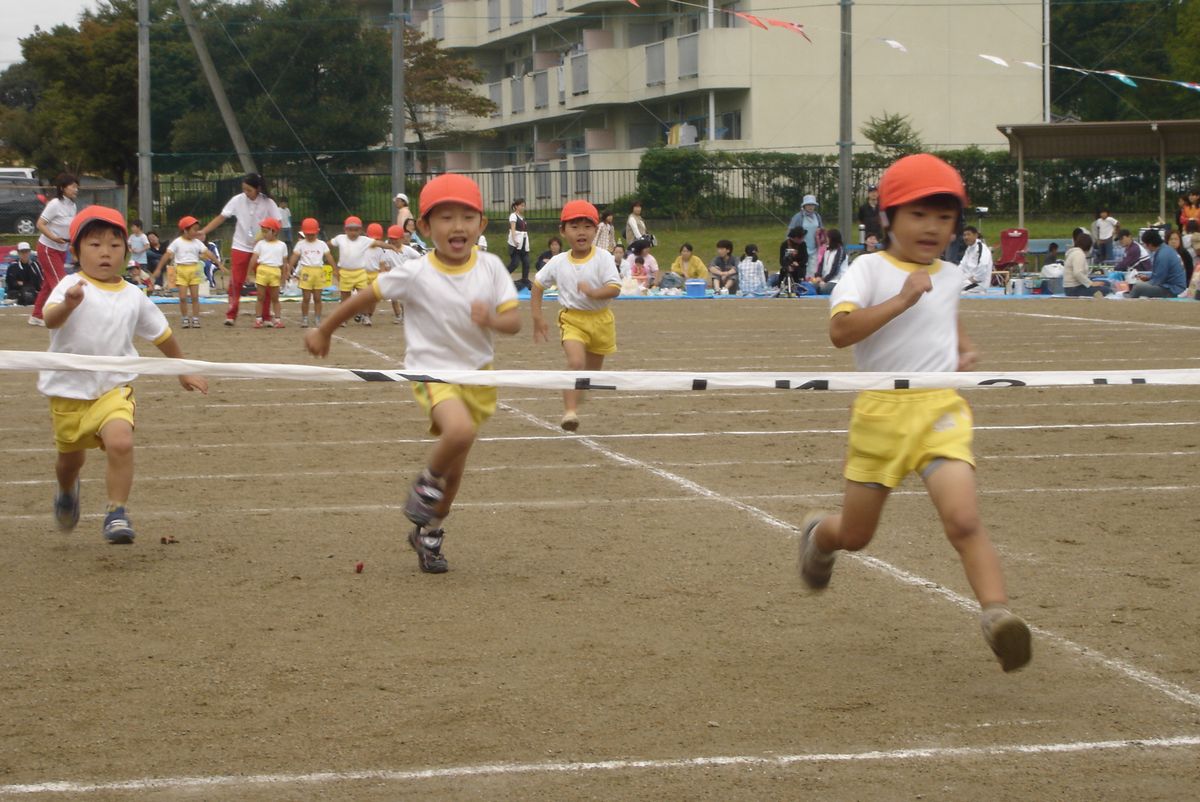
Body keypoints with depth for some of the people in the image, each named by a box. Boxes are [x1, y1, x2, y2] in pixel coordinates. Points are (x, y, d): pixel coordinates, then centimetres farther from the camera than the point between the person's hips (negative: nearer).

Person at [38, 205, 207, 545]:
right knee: (71, 456, 18)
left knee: (121, 441, -27)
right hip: (69, 387, -1)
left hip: (114, 387, 1)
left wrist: (183, 370, 25)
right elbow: (50, 320, -35)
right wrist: (67, 305, -57)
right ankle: (67, 492, 53)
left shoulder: (134, 297, -1)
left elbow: (161, 334, 16)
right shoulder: (71, 287, -14)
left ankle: (117, 513, -14)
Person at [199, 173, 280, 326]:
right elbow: (221, 217, -8)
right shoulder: (238, 200, -8)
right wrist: (204, 231, -15)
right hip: (240, 246, 0)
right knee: (235, 282, -4)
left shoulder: (268, 203, -9)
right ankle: (231, 315, 2)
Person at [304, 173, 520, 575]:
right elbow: (366, 296, -3)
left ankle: (428, 534, 38)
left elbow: (514, 321, -9)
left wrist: (492, 319, -32)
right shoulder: (415, 274, -16)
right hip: (432, 371, -4)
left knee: (455, 466, 15)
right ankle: (427, 483, -3)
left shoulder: (491, 267, -8)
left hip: (477, 374, 4)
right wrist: (324, 330, 6)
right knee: (459, 430, -34)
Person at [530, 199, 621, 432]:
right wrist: (537, 318, 4)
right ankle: (570, 411, -28)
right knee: (575, 362, -24)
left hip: (600, 319, 1)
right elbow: (537, 285, 10)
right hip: (572, 319, -1)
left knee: (593, 371, 15)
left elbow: (615, 289, -18)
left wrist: (593, 293, -36)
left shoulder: (603, 258, -11)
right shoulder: (558, 262, -4)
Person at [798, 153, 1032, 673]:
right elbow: (840, 330, -24)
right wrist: (901, 299, -27)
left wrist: (964, 349, 15)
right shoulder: (869, 269, -7)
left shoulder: (950, 276, 11)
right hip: (882, 410, -2)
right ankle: (817, 534, 49)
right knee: (856, 536, 14)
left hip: (942, 409, 2)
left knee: (964, 521, -20)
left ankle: (996, 614, -29)